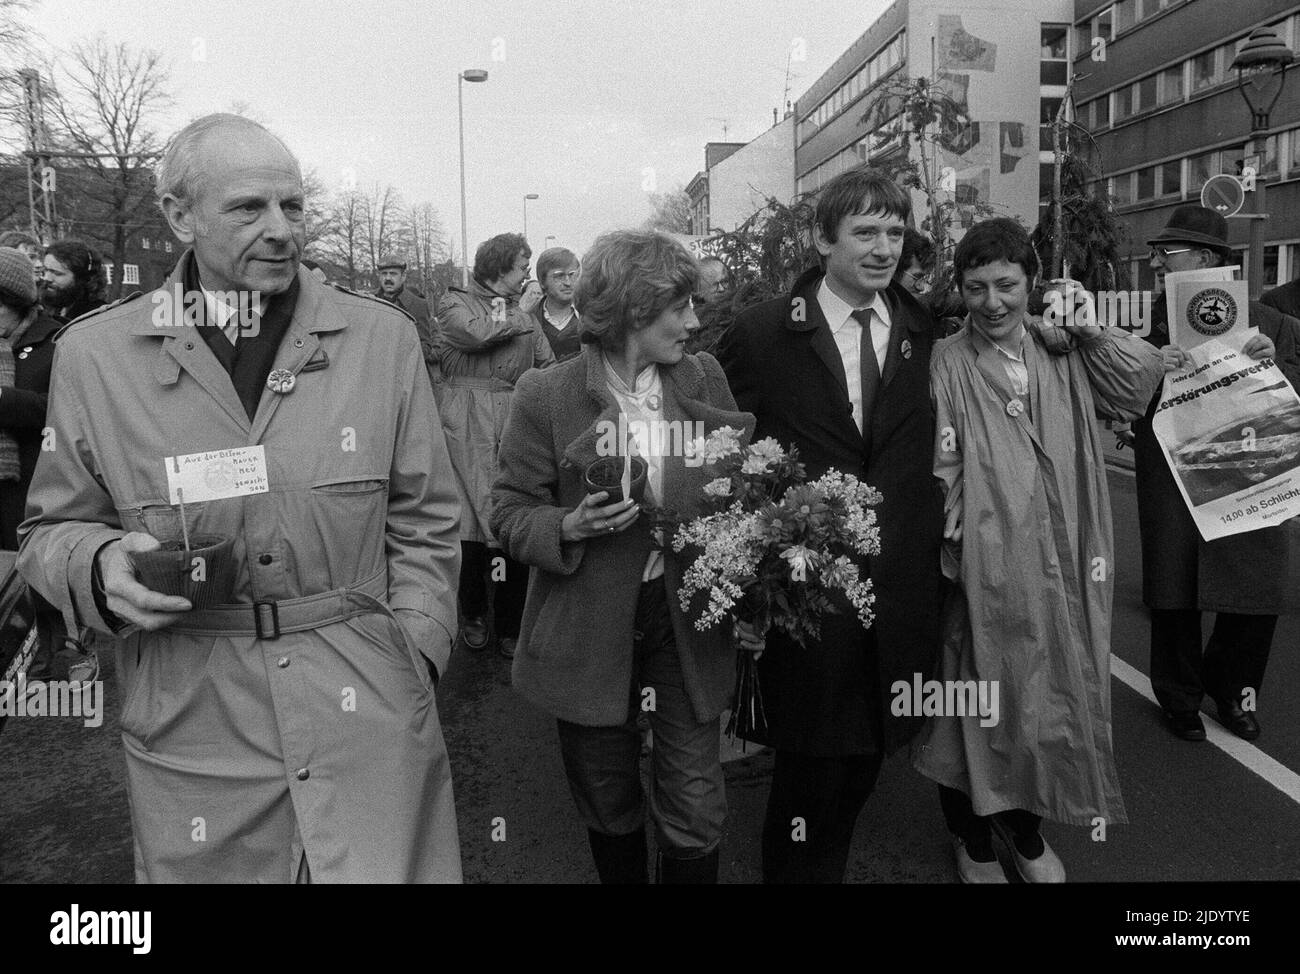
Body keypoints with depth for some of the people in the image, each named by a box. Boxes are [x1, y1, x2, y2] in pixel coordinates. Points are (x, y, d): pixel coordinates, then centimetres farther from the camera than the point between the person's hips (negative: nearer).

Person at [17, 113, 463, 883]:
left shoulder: (382, 337, 1)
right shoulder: (95, 354, 0)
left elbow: (423, 522, 6)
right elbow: (53, 528, 11)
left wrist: (414, 655, -3)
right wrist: (100, 563, -11)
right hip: (194, 736, 0)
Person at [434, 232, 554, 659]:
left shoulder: (523, 311, 19)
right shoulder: (455, 303, 7)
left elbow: (549, 366, 15)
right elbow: (478, 333, -13)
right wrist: (518, 314, 1)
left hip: (515, 426, 3)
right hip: (467, 427, -3)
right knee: (469, 525, -2)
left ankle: (511, 625, 9)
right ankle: (473, 614, 17)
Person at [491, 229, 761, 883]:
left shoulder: (705, 378, 0)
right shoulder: (546, 397, -9)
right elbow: (510, 515, -3)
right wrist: (570, 527, -24)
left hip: (690, 622, 2)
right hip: (591, 631, -1)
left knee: (695, 814, 7)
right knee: (608, 809, 17)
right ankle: (620, 875, 44)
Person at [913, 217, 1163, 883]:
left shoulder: (1064, 353, 8)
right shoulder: (946, 363, -7)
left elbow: (1142, 379, 1)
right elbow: (939, 470, -10)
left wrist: (1084, 327, -4)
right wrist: (954, 548, -16)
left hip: (1061, 566, 4)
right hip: (983, 570, -4)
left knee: (1047, 698, 15)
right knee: (977, 706, 8)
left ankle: (1023, 825, 39)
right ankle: (972, 837, 31)